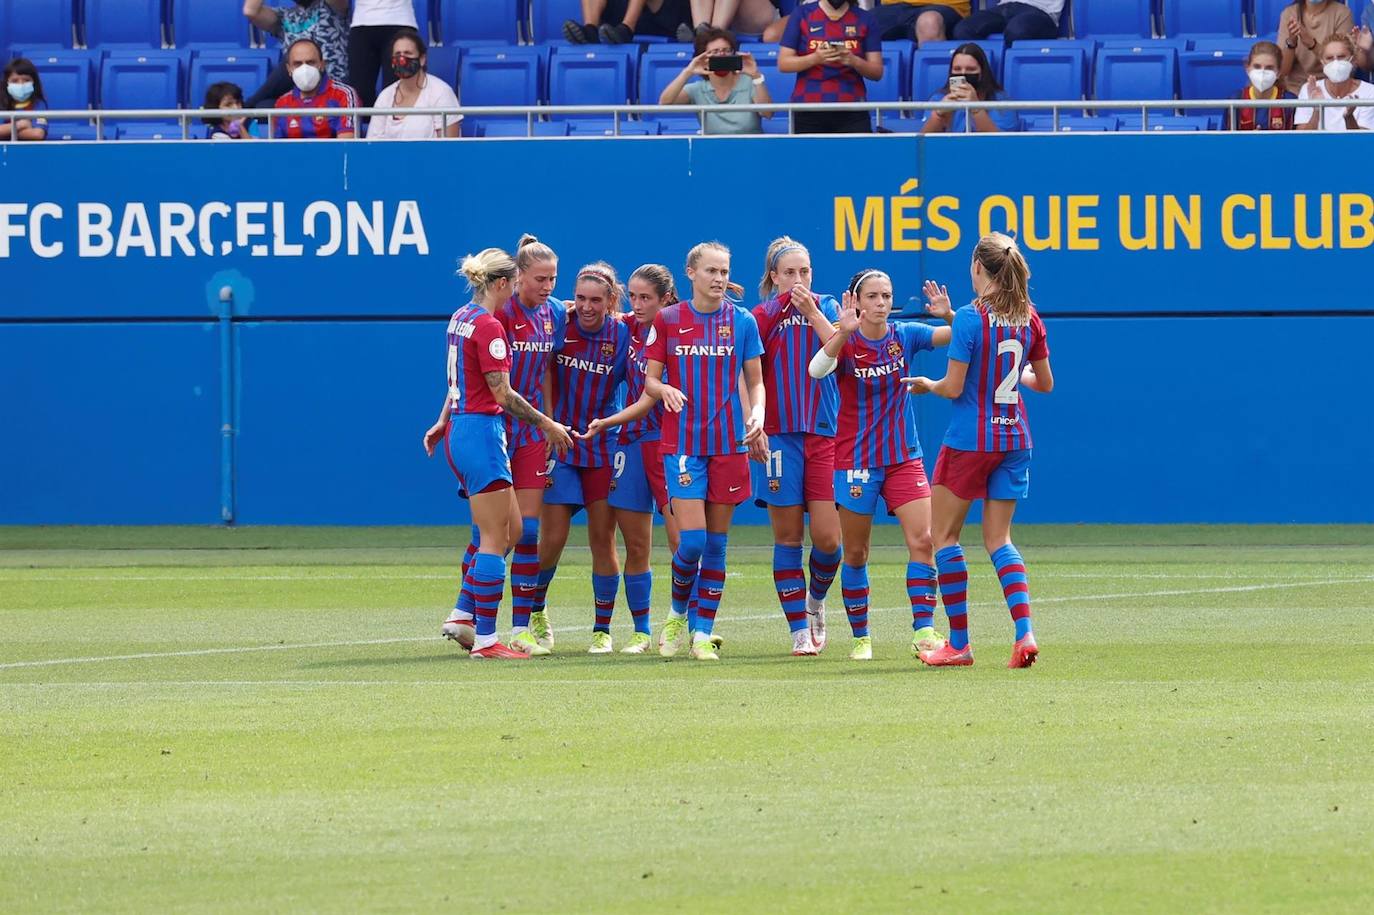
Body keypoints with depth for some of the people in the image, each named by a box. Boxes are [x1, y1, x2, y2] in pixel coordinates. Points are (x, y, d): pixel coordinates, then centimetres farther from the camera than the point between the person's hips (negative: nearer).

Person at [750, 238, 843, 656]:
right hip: (779, 435, -1)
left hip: (825, 434, 1)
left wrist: (813, 313, -15)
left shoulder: (827, 308, 8)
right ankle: (800, 631, 5)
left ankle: (816, 601, 25)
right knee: (787, 535, -1)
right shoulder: (762, 317, 4)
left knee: (827, 537, -5)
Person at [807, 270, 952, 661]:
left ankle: (923, 630, -11)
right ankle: (860, 637, 16)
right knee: (855, 553, 4)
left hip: (904, 459, 2)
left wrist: (948, 316, -34)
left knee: (922, 540, -12)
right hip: (855, 461, -2)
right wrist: (844, 333, -44)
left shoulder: (905, 336, -1)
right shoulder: (846, 343, -10)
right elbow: (816, 369, -30)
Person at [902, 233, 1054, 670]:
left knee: (943, 535, 8)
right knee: (998, 539, 11)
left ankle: (959, 644, 6)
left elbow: (953, 388, -15)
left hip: (970, 439, -6)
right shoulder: (1029, 319, 3)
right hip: (1015, 438, 6)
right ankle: (1024, 633, -8)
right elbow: (1045, 383, 12)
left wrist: (927, 385, 6)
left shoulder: (969, 318, -15)